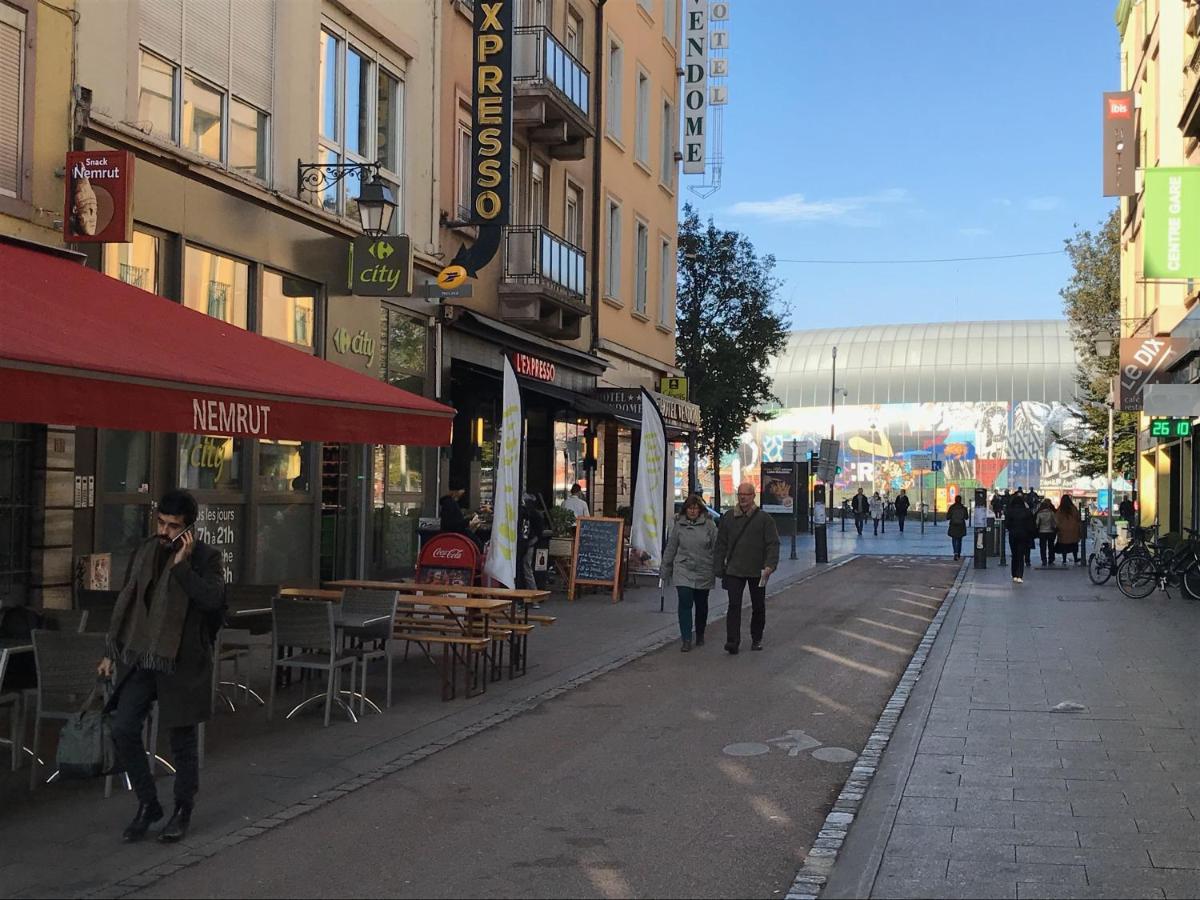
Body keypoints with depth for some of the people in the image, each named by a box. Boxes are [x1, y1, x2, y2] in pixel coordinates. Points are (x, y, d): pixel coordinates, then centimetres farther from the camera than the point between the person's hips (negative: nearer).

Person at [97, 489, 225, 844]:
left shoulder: (206, 557, -7)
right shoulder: (145, 552, 9)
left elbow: (212, 599, -24)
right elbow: (126, 602, 16)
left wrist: (182, 564, -25)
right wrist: (112, 651, 16)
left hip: (182, 661, -5)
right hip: (140, 657, 5)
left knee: (182, 739, 5)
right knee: (123, 731, -2)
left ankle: (182, 811, 22)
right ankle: (147, 804, 16)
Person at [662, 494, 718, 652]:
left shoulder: (709, 524, -3)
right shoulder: (679, 525, 3)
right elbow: (670, 548, 10)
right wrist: (666, 571, 12)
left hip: (703, 572, 0)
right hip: (683, 571, 0)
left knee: (701, 605, 13)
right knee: (685, 604, -10)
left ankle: (700, 636, 31)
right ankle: (686, 639, -8)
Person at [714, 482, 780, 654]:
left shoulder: (764, 519, 0)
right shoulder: (728, 518, 7)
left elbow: (773, 544, -5)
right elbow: (721, 545, 10)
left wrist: (770, 565, -18)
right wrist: (718, 568, 5)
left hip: (757, 572, 0)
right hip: (734, 570, 1)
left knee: (758, 607, 11)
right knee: (734, 606, -9)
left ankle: (756, 639, 26)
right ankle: (732, 641, -12)